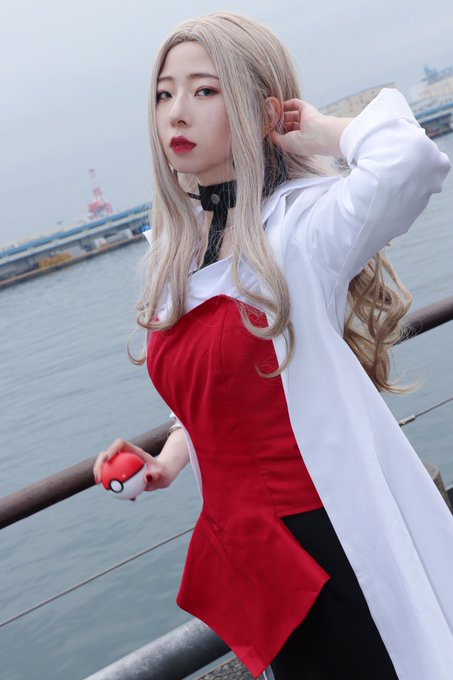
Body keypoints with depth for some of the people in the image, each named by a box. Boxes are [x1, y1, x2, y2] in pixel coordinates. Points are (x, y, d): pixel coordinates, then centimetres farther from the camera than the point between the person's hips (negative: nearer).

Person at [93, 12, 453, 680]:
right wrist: (168, 461, 5)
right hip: (239, 554, 7)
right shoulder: (176, 245, 6)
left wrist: (323, 129, -19)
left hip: (337, 551, -7)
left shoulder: (304, 222, -16)